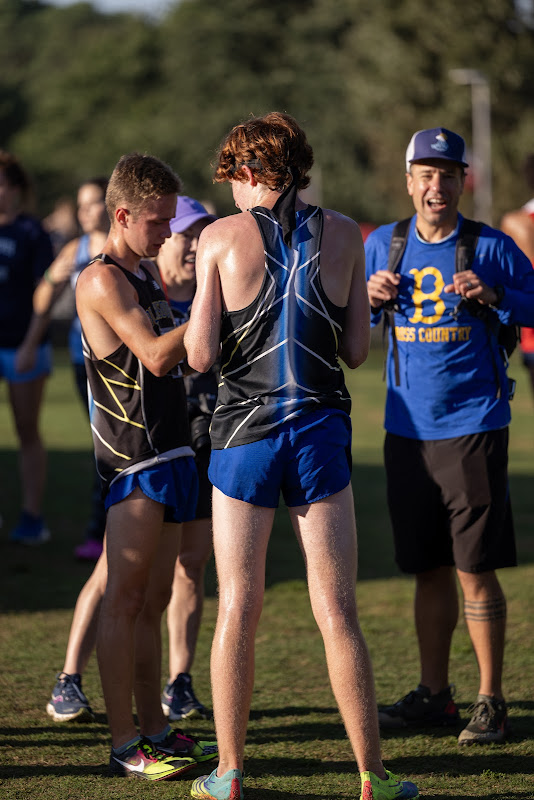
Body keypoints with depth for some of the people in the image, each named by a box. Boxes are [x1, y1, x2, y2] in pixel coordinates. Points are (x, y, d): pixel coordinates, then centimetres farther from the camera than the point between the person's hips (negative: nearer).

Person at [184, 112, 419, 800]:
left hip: (245, 431, -1)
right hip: (321, 429, 1)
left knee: (238, 611, 6)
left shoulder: (222, 237, -3)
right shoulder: (342, 233, 3)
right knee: (337, 614, 4)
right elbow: (357, 351, 4)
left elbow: (200, 355, -6)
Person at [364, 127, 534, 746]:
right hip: (406, 429, 4)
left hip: (473, 428, -4)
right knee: (428, 570, 12)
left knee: (475, 571, -4)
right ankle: (434, 694, 22)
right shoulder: (382, 246, 8)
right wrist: (371, 298, -3)